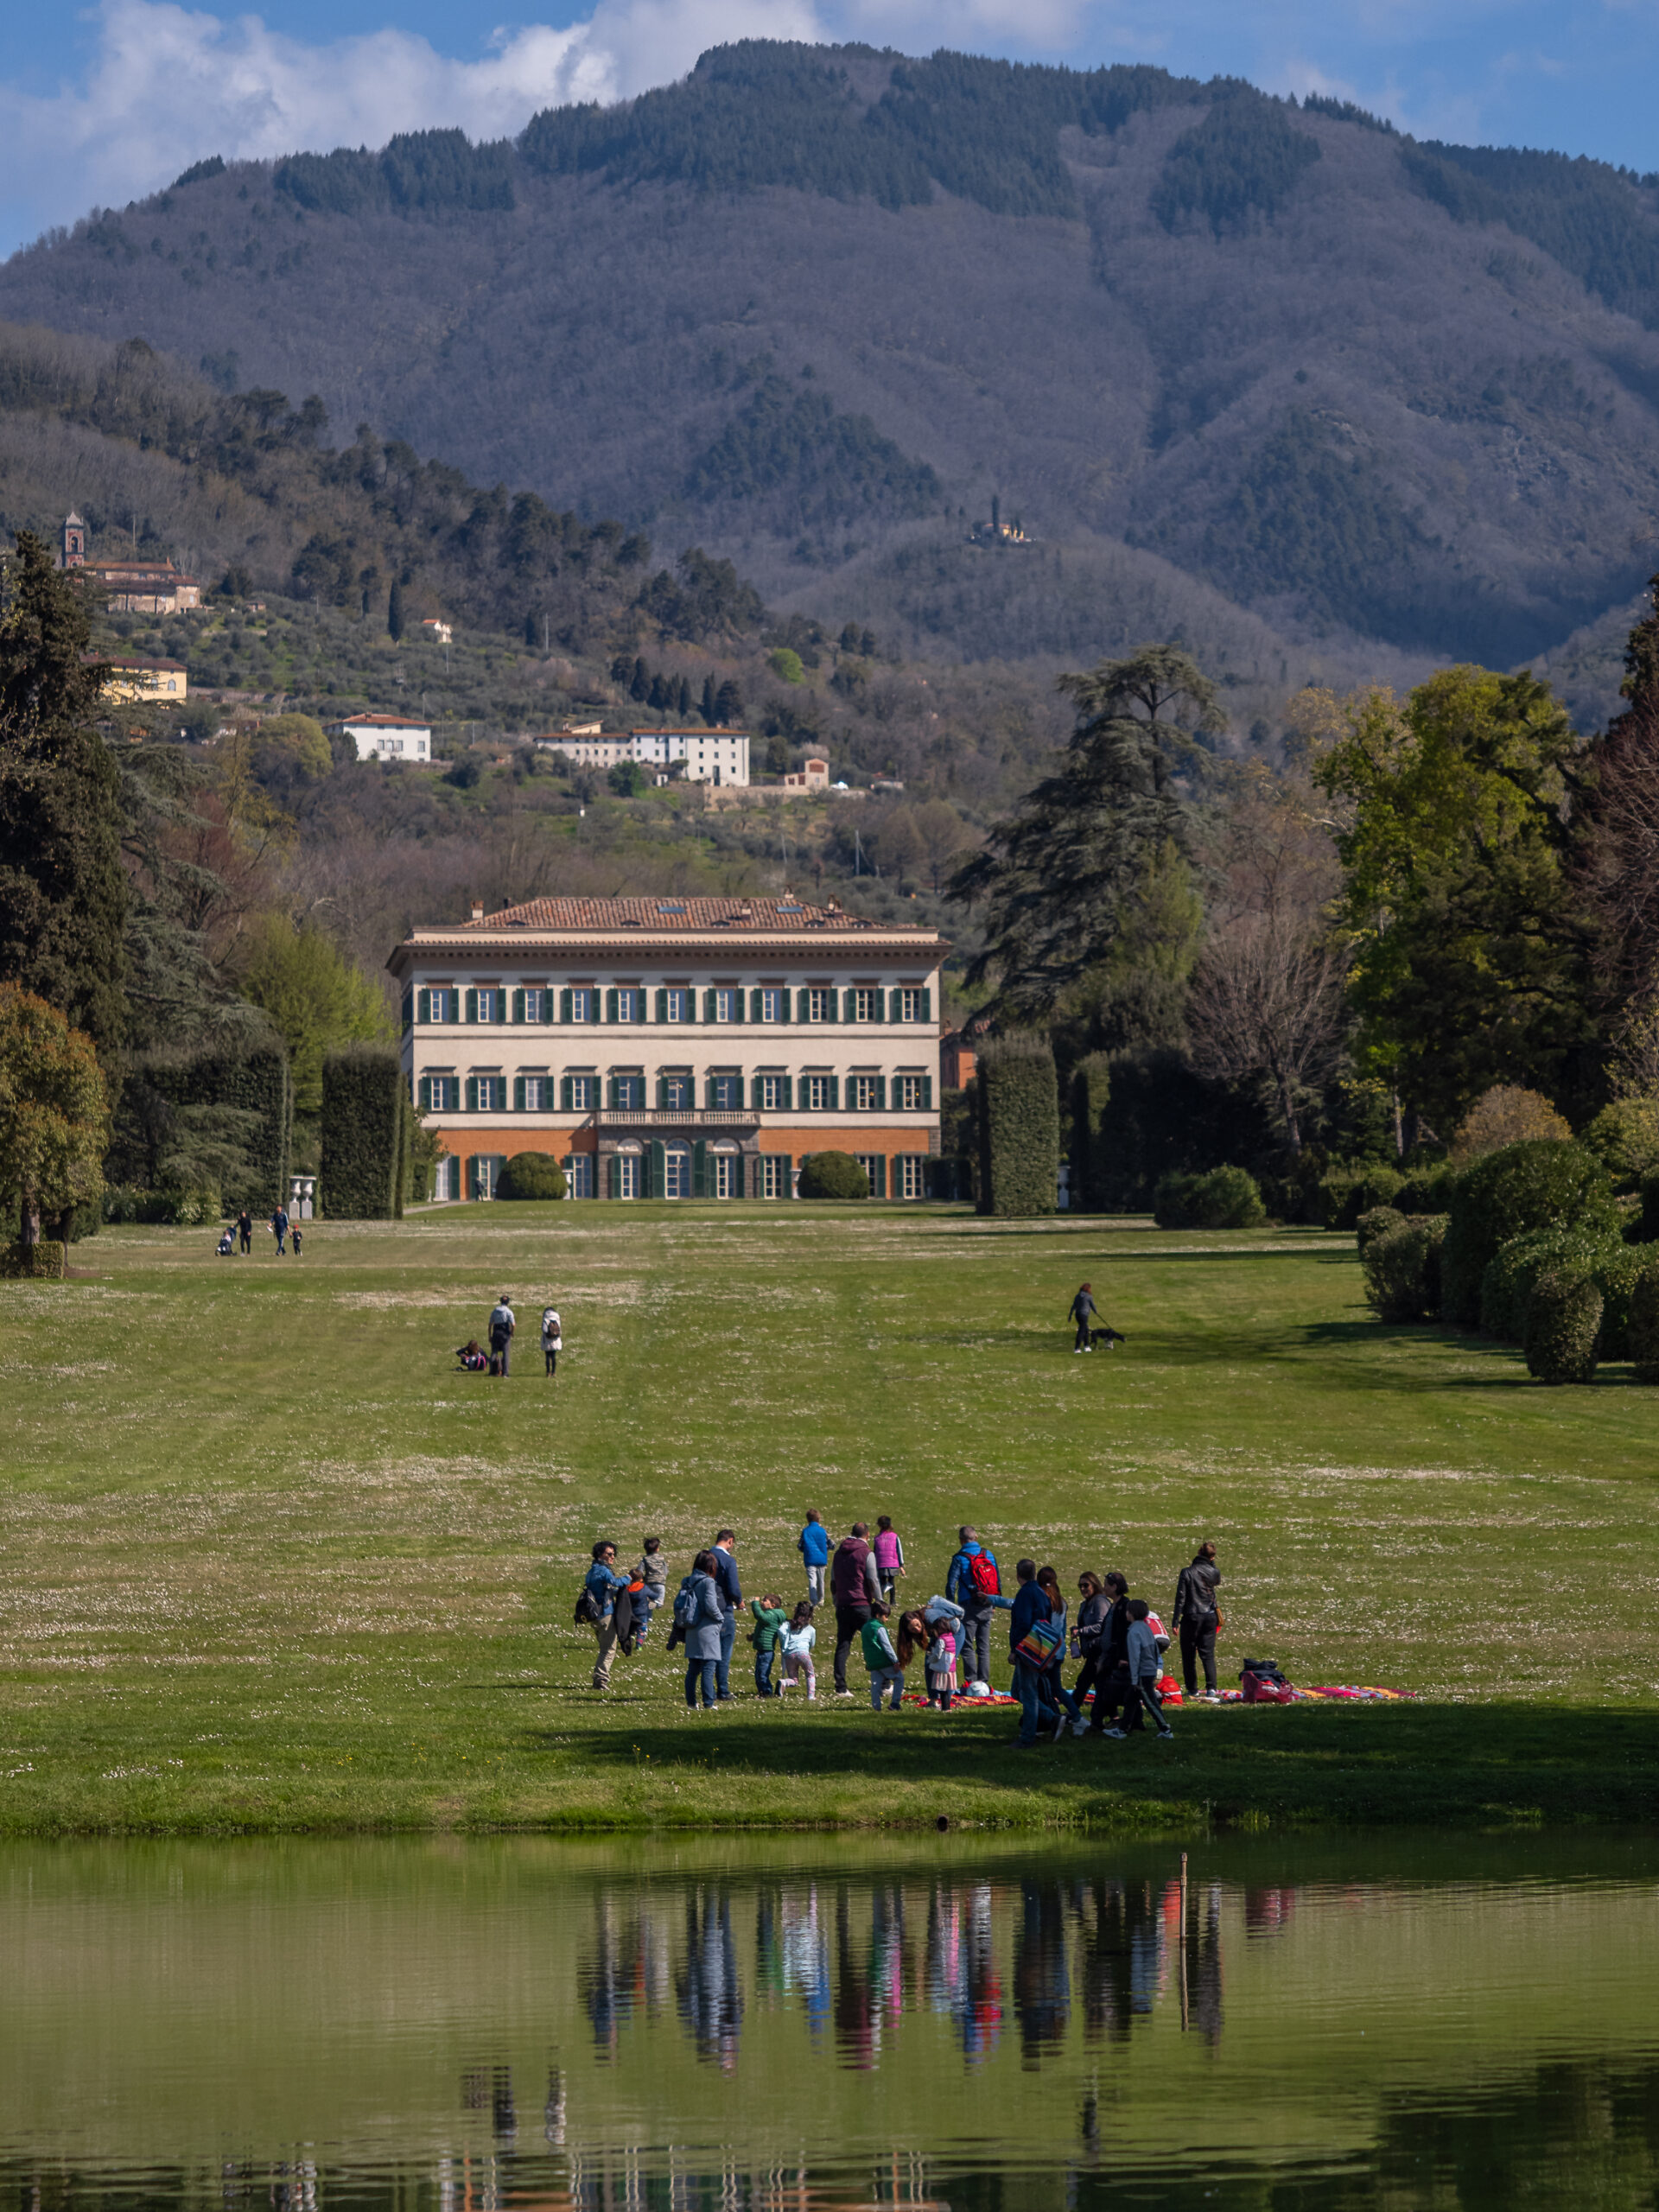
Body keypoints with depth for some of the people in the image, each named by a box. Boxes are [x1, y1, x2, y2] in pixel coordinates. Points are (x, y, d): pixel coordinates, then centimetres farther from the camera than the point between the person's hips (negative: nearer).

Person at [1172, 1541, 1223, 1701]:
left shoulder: (1187, 1573, -10)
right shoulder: (1214, 1572, -1)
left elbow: (1181, 1598, -10)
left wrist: (1175, 1622, -7)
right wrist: (1211, 1563, 16)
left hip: (1191, 1617, -3)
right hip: (1210, 1617, 3)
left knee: (1189, 1655, 9)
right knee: (1208, 1654, 5)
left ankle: (1192, 1689, 12)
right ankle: (1211, 1688, -10)